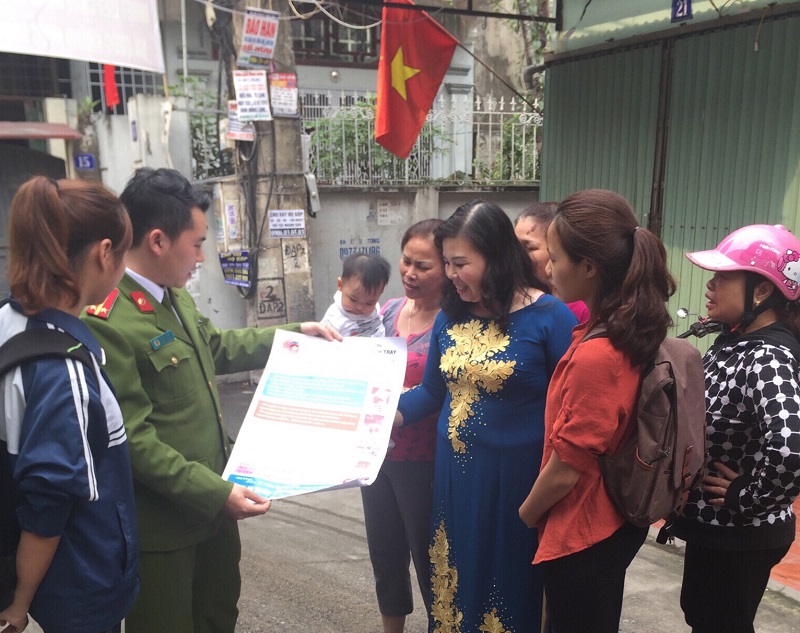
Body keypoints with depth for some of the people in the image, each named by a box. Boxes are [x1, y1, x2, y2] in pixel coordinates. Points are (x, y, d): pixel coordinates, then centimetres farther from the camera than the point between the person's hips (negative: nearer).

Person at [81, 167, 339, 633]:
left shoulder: (176, 297, 3)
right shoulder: (107, 321, -26)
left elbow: (216, 347, 20)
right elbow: (133, 437, -25)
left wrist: (296, 331, 18)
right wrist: (215, 492, -25)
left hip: (211, 502, 9)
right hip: (161, 524, -9)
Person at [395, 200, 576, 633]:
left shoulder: (548, 317, -14)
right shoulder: (450, 316, 3)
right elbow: (432, 391, 10)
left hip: (517, 477, -5)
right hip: (456, 474, 5)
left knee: (510, 585, 13)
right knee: (458, 582, 20)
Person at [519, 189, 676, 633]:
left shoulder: (595, 356, -32)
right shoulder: (629, 329, -4)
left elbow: (564, 470, -21)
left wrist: (526, 513, -4)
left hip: (581, 537, -9)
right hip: (613, 524, 9)